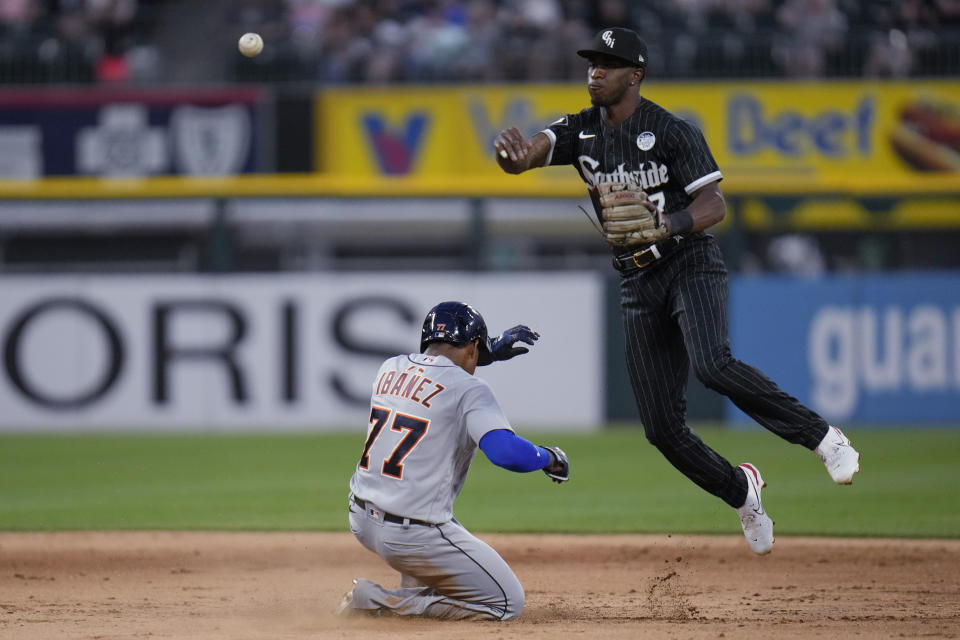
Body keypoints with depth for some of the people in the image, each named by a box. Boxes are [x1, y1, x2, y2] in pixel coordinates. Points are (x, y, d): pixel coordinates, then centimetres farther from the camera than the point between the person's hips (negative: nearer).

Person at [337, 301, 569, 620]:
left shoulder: (390, 368, 8)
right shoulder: (468, 389, -12)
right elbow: (506, 452, -26)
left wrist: (490, 351, 34)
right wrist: (549, 457, -7)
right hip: (413, 533, -8)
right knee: (508, 603, 0)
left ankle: (414, 595, 19)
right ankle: (378, 602, -6)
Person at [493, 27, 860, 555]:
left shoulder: (673, 133, -9)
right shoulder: (580, 131, 5)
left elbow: (715, 204, -13)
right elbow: (526, 153, -11)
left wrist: (665, 226, -33)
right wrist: (512, 153, -37)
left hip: (691, 267, -5)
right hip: (638, 286, 5)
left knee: (712, 364, -34)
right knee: (662, 426, 2)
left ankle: (824, 438, -26)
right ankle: (742, 492, 26)